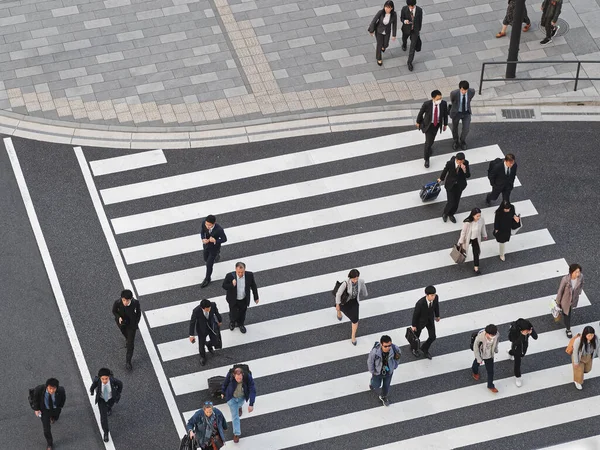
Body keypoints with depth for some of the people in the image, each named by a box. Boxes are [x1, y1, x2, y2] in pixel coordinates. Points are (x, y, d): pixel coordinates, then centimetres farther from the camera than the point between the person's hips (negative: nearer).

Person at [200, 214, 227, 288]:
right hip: (206, 245, 5)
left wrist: (215, 241, -38)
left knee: (209, 265, 7)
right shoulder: (204, 223, -27)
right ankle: (217, 255, 62)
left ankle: (207, 279, 36)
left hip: (214, 248, -4)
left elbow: (224, 239, -21)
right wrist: (203, 239, -24)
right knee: (206, 259, 28)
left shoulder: (219, 229, -38)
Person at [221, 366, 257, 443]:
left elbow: (253, 391, -32)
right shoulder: (230, 375, -35)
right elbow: (225, 383, -12)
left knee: (239, 405, 35)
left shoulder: (248, 377, -37)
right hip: (232, 397, -1)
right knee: (235, 415, 3)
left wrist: (251, 404, -38)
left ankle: (239, 407, 72)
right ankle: (236, 433, 19)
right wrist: (223, 392, 5)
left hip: (242, 397, 1)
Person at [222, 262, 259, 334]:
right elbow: (224, 286, -16)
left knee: (242, 313, 25)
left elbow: (253, 286, -6)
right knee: (233, 314, 18)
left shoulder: (249, 275, -23)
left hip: (244, 300, 2)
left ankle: (240, 324, 56)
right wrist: (232, 285, -37)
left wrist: (256, 297, 4)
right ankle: (232, 322, 54)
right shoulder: (230, 276, -29)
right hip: (233, 300, -2)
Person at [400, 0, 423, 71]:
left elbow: (420, 20, -6)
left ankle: (409, 62, 21)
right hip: (406, 29, 1)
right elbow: (401, 19, -13)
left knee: (413, 47, 2)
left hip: (415, 30, -1)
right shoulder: (404, 9, -27)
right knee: (404, 38, 32)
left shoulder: (419, 10, -24)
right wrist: (405, 21, -39)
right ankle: (404, 44, 71)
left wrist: (419, 30, 8)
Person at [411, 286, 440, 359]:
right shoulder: (420, 303, -41)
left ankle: (425, 349, 44)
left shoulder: (435, 297, -28)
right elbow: (415, 314, -24)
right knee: (416, 335, 23)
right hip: (420, 321, -4)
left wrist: (437, 315, 13)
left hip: (430, 320, 4)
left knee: (432, 337, 11)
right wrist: (414, 325, -10)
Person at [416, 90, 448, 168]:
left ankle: (428, 147, 58)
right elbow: (421, 113, -11)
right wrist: (418, 122, 4)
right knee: (428, 142, -4)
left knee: (431, 139, 22)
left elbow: (445, 114, -5)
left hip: (437, 124, 3)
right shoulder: (427, 104, -31)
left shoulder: (443, 103, -23)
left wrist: (445, 124, 7)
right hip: (428, 124, -3)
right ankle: (426, 159, 16)